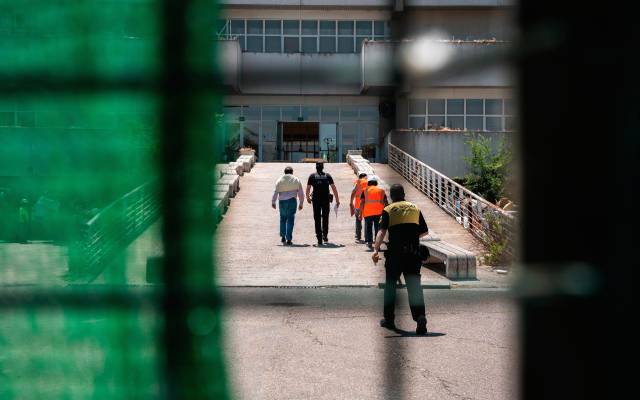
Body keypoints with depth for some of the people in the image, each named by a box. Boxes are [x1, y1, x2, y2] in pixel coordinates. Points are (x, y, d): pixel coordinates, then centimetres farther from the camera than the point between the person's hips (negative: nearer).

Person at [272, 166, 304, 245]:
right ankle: (289, 239, -5)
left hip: (282, 201, 1)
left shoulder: (279, 180, 5)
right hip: (292, 201, -1)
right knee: (290, 220, 1)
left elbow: (275, 192, -1)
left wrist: (273, 202, 0)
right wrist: (301, 203, 15)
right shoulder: (296, 180, 7)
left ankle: (283, 237, 16)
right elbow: (301, 193, 8)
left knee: (283, 219, 17)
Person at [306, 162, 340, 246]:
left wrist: (308, 198, 21)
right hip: (326, 200, 1)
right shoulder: (327, 176, 6)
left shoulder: (312, 176, 4)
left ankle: (319, 239, -1)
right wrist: (337, 200, 6)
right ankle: (325, 235, 6)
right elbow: (334, 188, 2)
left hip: (316, 200, -1)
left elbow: (308, 189, 4)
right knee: (325, 218, 18)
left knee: (317, 220, 4)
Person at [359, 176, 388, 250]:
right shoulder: (381, 190, 11)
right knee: (378, 228, 8)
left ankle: (369, 242, -7)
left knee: (368, 227, 6)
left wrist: (360, 213, 0)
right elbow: (386, 202, 8)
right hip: (379, 212, 1)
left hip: (368, 213, -1)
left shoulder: (365, 191, 5)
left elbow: (362, 203, -2)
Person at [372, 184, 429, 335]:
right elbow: (425, 231, 15)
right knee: (414, 285, 0)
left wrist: (376, 250, -22)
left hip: (395, 253, -2)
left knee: (390, 285, 14)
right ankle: (420, 316, -20)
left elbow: (382, 231, -12)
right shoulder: (415, 208, 13)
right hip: (414, 252, 2)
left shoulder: (388, 210, 3)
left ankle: (389, 319, 20)